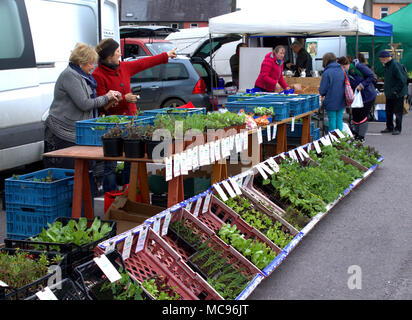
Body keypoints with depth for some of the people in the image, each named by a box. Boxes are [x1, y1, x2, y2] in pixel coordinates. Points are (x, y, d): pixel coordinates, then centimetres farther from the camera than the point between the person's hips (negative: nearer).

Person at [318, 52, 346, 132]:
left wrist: (323, 94, 8)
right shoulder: (343, 70, 1)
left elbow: (322, 90, -14)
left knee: (332, 120, 5)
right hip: (342, 101, 5)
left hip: (331, 102, -5)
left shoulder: (327, 72, -16)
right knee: (340, 120, 12)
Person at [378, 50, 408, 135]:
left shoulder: (395, 65, -20)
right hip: (389, 94, 9)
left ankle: (398, 129, 10)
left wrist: (396, 90, -19)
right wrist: (385, 88, 14)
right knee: (388, 111, 15)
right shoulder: (387, 65, 9)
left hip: (397, 94, -9)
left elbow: (402, 80, -23)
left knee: (397, 112, 1)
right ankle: (389, 127, 26)